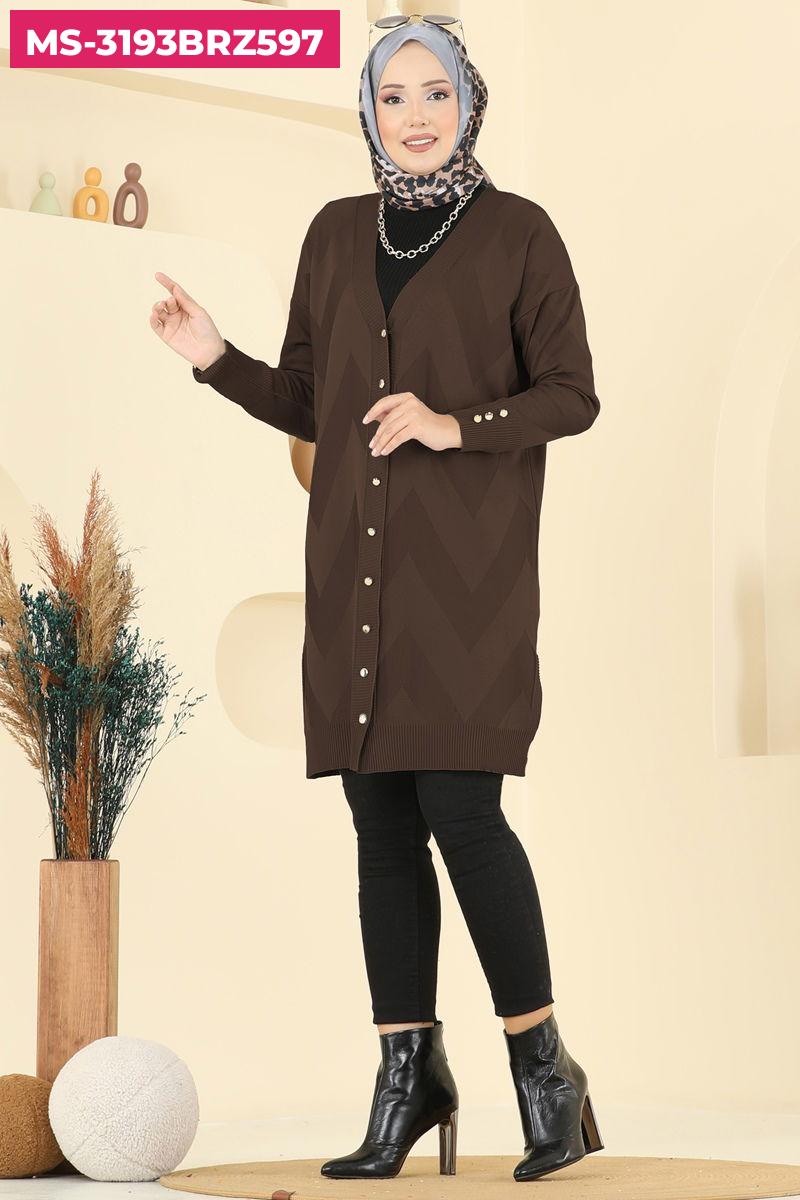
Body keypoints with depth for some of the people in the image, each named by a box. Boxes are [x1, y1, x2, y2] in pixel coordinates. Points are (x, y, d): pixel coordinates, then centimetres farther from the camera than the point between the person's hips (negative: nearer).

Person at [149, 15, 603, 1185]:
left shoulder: (518, 232, 0)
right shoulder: (337, 235, 13)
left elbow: (573, 394, -1)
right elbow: (306, 405, 14)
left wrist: (455, 425, -16)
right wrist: (217, 359, -3)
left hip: (470, 561, -5)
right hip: (356, 561, 5)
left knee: (459, 806, -14)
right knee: (382, 821, 3)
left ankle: (543, 1061, 0)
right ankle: (410, 1077, 10)